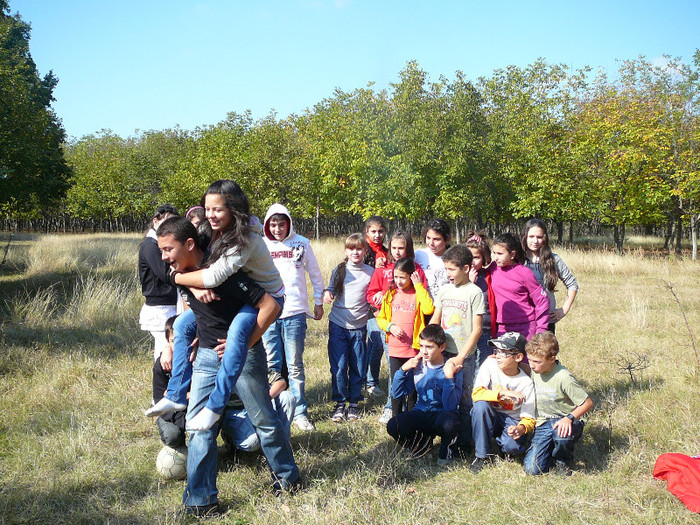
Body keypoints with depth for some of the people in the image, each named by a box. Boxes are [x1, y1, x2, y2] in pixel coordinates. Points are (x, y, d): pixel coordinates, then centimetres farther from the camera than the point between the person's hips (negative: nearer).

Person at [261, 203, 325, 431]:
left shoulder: (301, 243, 3)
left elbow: (315, 274, 12)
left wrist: (319, 302, 13)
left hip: (294, 312, -1)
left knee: (295, 366, 3)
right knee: (272, 365, 6)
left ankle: (300, 412, 11)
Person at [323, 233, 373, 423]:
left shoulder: (370, 272, 4)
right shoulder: (339, 270, 6)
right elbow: (331, 290, 13)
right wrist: (326, 293, -8)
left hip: (359, 326, 0)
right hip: (338, 324, 0)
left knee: (357, 368, 5)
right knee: (338, 367, -2)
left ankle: (354, 404, 19)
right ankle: (340, 403, 11)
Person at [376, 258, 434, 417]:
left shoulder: (418, 293, -1)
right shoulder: (391, 295, 7)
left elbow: (429, 309, -21)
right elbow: (380, 319, 13)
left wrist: (419, 286, -16)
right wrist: (390, 326, -8)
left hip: (414, 348, -2)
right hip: (395, 349, 2)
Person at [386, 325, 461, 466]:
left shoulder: (451, 369, -11)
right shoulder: (418, 365, 0)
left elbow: (450, 405, -20)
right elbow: (398, 393, 4)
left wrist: (449, 377, -28)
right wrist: (403, 369, -10)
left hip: (442, 414, -3)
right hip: (421, 412, 3)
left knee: (448, 423, -40)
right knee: (392, 426, -25)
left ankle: (445, 449, -3)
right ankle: (424, 440, 6)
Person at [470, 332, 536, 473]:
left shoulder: (526, 382, -12)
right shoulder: (490, 365, -11)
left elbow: (529, 418, -11)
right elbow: (476, 394, -20)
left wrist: (521, 428, -34)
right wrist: (502, 393, -32)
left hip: (512, 421, -1)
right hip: (489, 418, 1)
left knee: (512, 446, -32)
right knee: (480, 405, -32)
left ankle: (501, 442, 10)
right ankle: (482, 456, -17)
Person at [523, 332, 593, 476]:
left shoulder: (564, 378, -19)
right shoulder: (534, 372, -1)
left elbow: (587, 403, -15)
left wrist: (569, 418, -28)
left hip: (563, 421, -4)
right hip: (543, 423, 4)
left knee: (562, 435, -42)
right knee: (531, 469, -15)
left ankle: (563, 461, -6)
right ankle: (551, 451, 18)